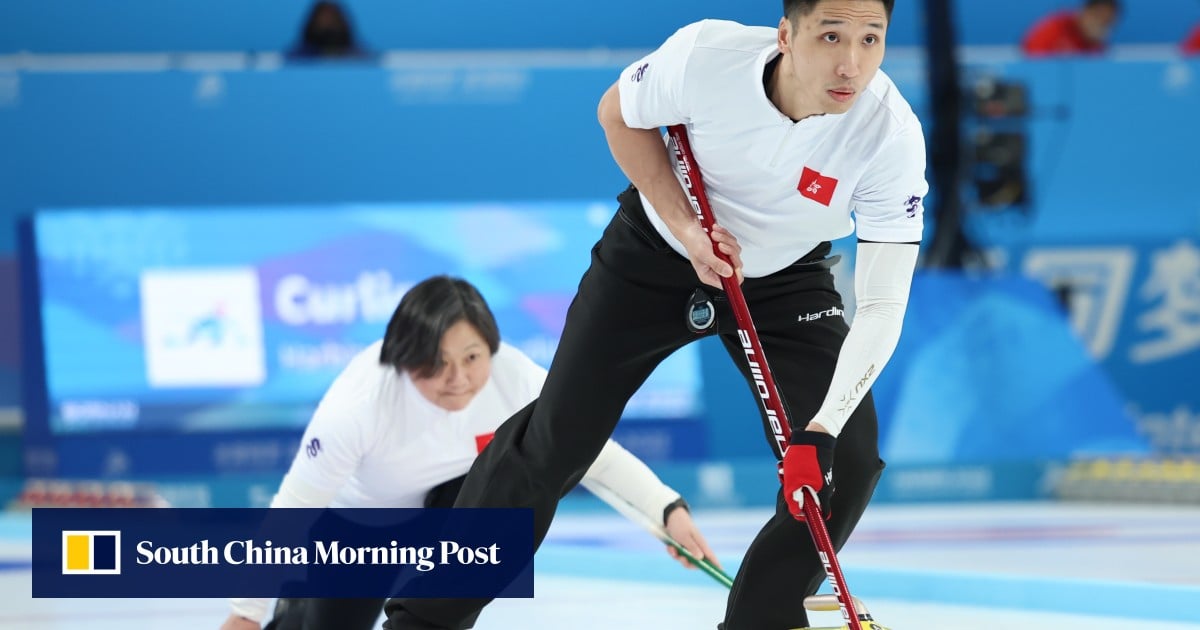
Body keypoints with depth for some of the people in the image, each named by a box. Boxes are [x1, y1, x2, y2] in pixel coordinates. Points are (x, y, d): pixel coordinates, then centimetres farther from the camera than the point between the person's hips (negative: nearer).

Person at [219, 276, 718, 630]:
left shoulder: (515, 379, -33)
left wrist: (669, 509, -35)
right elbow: (294, 507, -31)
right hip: (360, 520, -2)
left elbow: (597, 454, -21)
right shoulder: (359, 401, -40)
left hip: (451, 497, 2)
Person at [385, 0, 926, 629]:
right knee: (553, 442, 0)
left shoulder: (892, 136, -32)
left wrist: (822, 430, -40)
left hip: (786, 277, 1)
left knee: (845, 462, -14)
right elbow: (619, 113, -10)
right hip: (656, 249, -1)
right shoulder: (706, 56, -32)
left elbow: (882, 305, -30)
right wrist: (685, 226, -20)